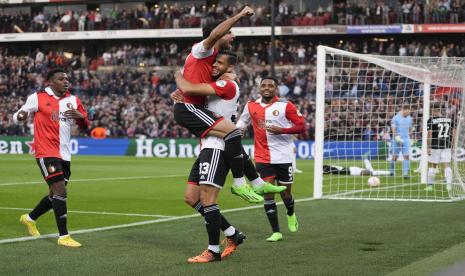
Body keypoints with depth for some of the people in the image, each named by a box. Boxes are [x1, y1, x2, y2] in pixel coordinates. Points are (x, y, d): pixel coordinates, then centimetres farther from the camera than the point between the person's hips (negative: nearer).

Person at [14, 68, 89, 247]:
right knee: (60, 191, -16)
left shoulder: (73, 100, 9)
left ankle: (29, 219, 39)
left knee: (56, 195, 15)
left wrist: (80, 116, -11)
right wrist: (20, 116, -22)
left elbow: (85, 127, 11)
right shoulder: (37, 98, -4)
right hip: (46, 153, -7)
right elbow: (17, 117, 2)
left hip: (64, 155, 7)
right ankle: (64, 236, -10)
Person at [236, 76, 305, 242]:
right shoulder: (251, 106, 5)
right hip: (263, 158, 2)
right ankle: (276, 232, -2)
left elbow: (301, 126, -7)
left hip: (284, 158, -2)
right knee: (268, 193, -8)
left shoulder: (285, 106, -6)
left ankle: (291, 214, 44)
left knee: (285, 193, 9)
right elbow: (241, 124, 21)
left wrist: (282, 130, -20)